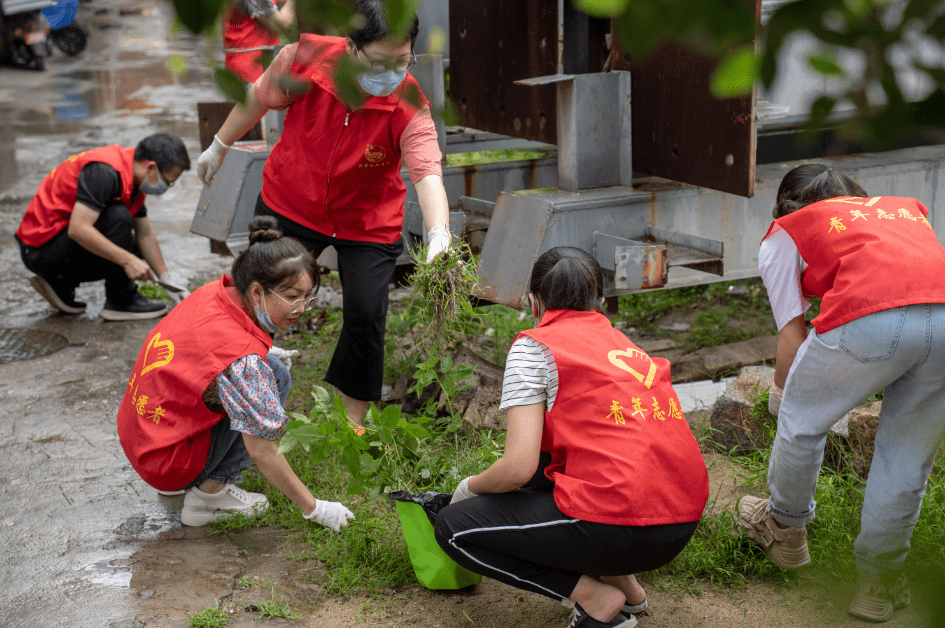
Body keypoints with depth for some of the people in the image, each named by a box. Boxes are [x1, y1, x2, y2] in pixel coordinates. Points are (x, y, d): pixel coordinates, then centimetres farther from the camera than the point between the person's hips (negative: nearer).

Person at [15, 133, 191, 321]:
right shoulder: (105, 171, -25)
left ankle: (60, 282, 12)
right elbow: (78, 228, -34)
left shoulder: (134, 179, 6)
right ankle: (121, 302, -12)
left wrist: (167, 280, 15)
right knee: (117, 217, -26)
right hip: (40, 248, -10)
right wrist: (128, 260, -33)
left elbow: (145, 236, 16)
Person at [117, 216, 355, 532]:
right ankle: (209, 493, -4)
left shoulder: (213, 293, -5)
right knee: (275, 377, -12)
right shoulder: (243, 357, -28)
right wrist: (314, 509, -13)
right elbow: (261, 452, -22)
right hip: (166, 463, -9)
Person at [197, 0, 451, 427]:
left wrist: (439, 234, -59)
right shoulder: (305, 59, -25)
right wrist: (219, 147, 10)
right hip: (289, 205, 2)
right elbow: (260, 98, -4)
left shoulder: (408, 104, -29)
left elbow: (427, 171, -41)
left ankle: (352, 419, 15)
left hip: (367, 221, -1)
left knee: (365, 313, -8)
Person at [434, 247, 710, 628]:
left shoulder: (533, 346, 0)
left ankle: (597, 597, 0)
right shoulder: (626, 344, 20)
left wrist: (469, 488, 13)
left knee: (453, 528, 6)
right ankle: (622, 581, 19)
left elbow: (518, 467, -9)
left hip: (620, 529, -8)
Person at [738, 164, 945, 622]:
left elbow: (792, 332, 19)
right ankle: (878, 580, 31)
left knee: (803, 420, 22)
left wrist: (781, 395, 38)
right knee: (908, 458, 20)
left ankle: (785, 528, 42)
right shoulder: (905, 207, 38)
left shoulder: (784, 232, 25)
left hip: (871, 318, -4)